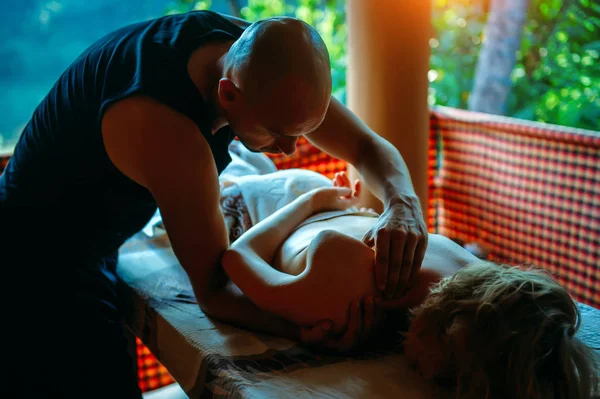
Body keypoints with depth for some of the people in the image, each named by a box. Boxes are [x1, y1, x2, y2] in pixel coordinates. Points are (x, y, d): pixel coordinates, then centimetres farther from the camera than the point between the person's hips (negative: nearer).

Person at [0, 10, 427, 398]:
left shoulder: (254, 53, -15)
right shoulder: (168, 132, -39)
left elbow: (370, 147, -7)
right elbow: (214, 291, -29)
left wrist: (404, 203, -28)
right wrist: (307, 326, -45)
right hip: (37, 262, -7)